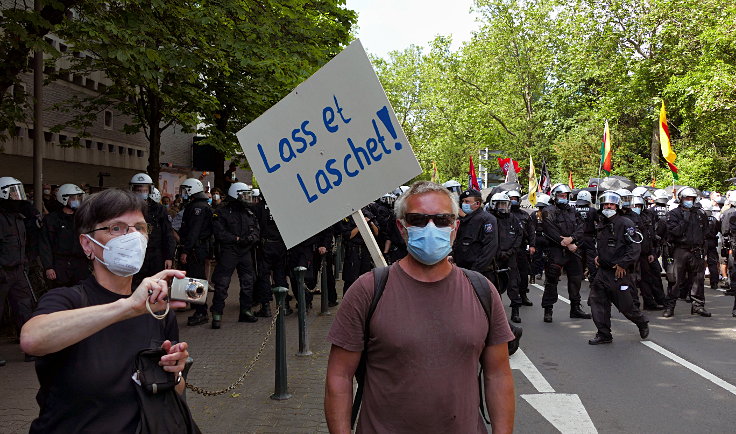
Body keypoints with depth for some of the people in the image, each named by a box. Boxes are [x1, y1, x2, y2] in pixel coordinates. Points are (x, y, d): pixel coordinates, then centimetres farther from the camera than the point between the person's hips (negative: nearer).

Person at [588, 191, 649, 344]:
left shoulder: (625, 223, -10)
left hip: (619, 271, -7)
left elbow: (635, 247, -15)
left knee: (625, 305, 3)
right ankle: (604, 335, 9)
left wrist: (622, 264, -18)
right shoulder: (601, 225, 14)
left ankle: (642, 323, 32)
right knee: (597, 300, 1)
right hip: (603, 270, 7)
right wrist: (598, 256, 13)